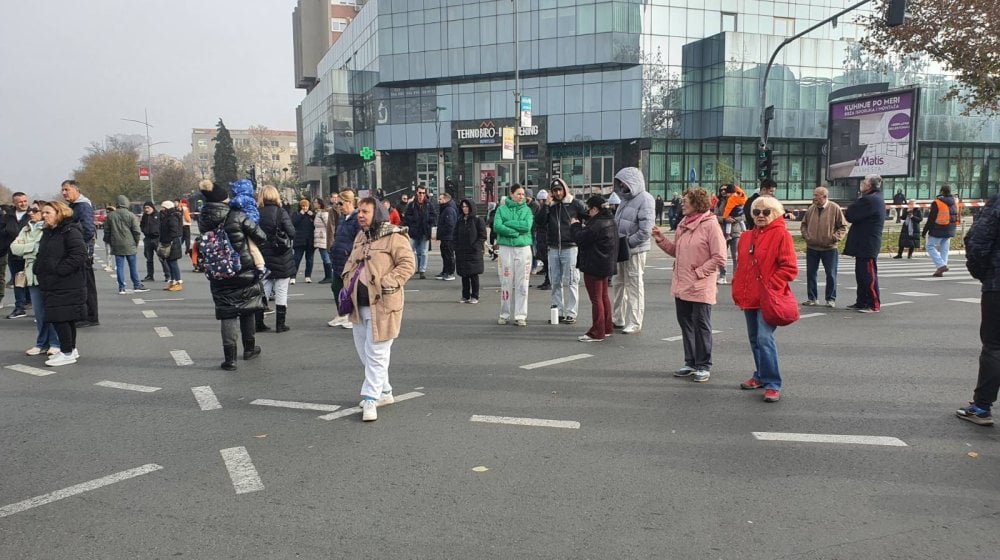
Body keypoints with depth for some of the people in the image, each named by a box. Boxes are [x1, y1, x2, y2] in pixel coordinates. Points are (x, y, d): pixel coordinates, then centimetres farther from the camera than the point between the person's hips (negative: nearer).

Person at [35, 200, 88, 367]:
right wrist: (38, 269, 9)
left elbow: (79, 254, -24)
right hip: (51, 284, 9)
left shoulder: (70, 231, -13)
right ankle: (71, 349, 24)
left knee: (59, 318, -8)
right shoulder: (48, 232, 16)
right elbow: (42, 255, 27)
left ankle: (67, 353, 0)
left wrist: (58, 270, -21)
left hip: (67, 286, -9)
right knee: (66, 318, 15)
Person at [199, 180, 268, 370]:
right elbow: (261, 237, -10)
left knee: (227, 314, 6)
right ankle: (249, 349, 30)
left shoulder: (204, 220, -3)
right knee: (247, 309, 17)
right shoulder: (238, 217, -15)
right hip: (244, 271, -2)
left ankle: (230, 358, 2)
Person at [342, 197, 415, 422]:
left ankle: (371, 399, 2)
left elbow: (408, 264, -15)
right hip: (360, 304, 9)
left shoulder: (394, 236, -11)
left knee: (376, 353, -6)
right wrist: (347, 278, 11)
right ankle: (384, 392, 30)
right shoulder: (360, 237, 15)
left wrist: (386, 284, -20)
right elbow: (351, 262, 28)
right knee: (363, 351, 16)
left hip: (382, 304, -9)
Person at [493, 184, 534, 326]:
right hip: (506, 248, -1)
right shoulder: (502, 209, 4)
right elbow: (497, 226, -10)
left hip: (524, 247, 1)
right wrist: (516, 232, -13)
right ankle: (504, 315, 13)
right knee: (506, 282, 3)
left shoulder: (527, 210, 7)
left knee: (522, 284, 1)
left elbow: (527, 226, -10)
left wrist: (508, 223, -10)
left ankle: (521, 316, 7)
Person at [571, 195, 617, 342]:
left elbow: (581, 239, -18)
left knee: (596, 299, -4)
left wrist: (575, 226, -3)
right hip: (605, 264, 10)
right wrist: (583, 227, 6)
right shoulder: (609, 221, 9)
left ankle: (597, 333, 1)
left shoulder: (597, 224, -23)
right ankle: (607, 328, 27)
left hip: (594, 266, -10)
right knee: (604, 296, 18)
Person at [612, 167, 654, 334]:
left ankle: (634, 324, 8)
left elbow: (645, 231, -20)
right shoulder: (626, 198, 12)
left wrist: (627, 242, -18)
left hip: (635, 250, -8)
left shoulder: (644, 199, -14)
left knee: (634, 286, 0)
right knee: (620, 284, 16)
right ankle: (619, 319, 28)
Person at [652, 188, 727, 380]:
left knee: (701, 326, 2)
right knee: (685, 324, 14)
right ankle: (690, 363, 26)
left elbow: (719, 258, -14)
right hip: (681, 285, 8)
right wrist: (661, 240, 3)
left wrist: (699, 272, -15)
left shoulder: (711, 225, -12)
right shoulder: (682, 224, 11)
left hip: (700, 287, -7)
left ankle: (703, 366, 13)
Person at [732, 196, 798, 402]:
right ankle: (761, 376, 29)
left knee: (764, 338, -16)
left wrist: (771, 287, -19)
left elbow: (790, 268, -12)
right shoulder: (747, 237, 13)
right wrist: (737, 289, 12)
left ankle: (772, 384, -10)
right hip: (749, 298, 8)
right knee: (754, 339, 15)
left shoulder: (781, 235, -8)